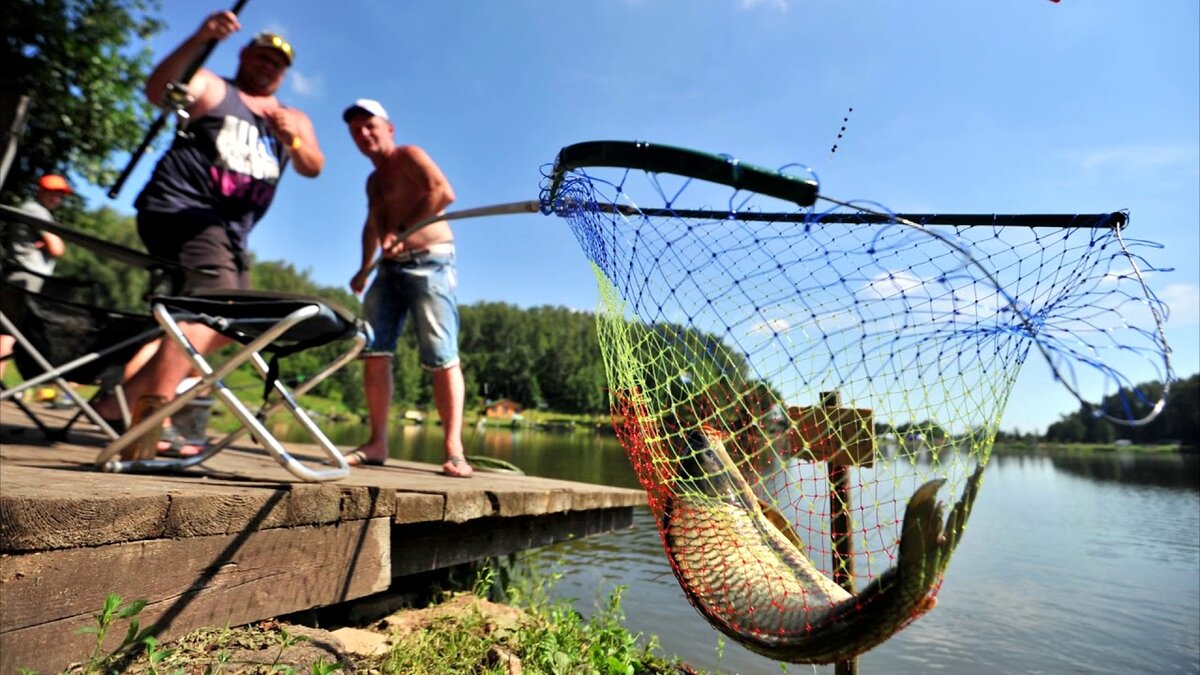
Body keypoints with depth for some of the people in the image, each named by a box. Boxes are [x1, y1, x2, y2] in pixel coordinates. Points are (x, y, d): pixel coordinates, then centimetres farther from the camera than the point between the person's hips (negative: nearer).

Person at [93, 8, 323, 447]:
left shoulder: (293, 120, 17)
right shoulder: (211, 89, 5)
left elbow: (313, 167, 0)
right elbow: (158, 91, -15)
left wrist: (291, 139, -20)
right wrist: (199, 41, -27)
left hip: (230, 230, 7)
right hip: (181, 209, -7)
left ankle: (123, 400, 20)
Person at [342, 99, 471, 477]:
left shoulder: (409, 156, 2)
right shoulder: (373, 180, 25)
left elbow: (444, 192, -15)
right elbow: (374, 223, 13)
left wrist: (402, 230, -19)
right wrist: (365, 268, -1)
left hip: (429, 262, -8)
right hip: (390, 267, 8)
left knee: (442, 357, -12)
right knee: (373, 351, 0)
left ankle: (453, 451, -12)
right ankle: (377, 443, 7)